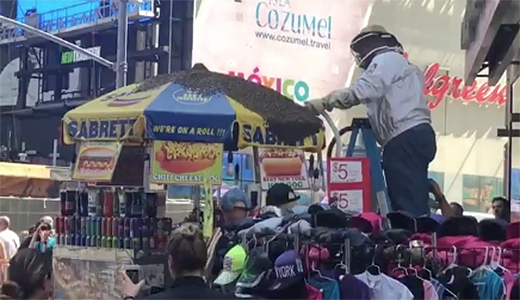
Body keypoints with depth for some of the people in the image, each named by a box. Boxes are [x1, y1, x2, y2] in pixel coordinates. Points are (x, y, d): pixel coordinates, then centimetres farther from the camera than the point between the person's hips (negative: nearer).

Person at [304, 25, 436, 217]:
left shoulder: (385, 59, 2)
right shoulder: (400, 63, 35)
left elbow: (361, 91, -15)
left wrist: (324, 102, -16)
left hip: (405, 138, -10)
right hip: (417, 135, 10)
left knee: (407, 203, -16)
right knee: (415, 201, 6)